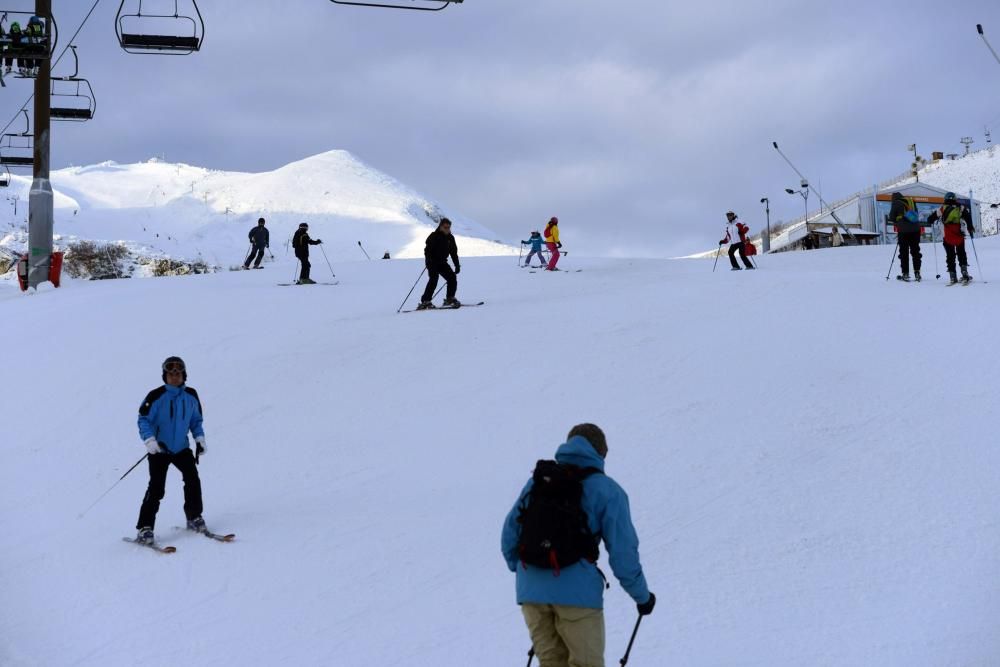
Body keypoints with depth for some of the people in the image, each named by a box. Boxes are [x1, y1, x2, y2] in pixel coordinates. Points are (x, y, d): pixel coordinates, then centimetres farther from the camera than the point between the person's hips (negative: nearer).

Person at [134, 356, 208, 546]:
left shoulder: (191, 396, 2)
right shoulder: (156, 397, -12)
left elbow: (196, 420, 15)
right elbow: (144, 420, -10)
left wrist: (199, 438, 1)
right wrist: (149, 439, -25)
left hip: (181, 448, 4)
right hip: (159, 449, -4)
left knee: (193, 479, -11)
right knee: (156, 488, -12)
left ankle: (194, 518, 7)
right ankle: (144, 528, -6)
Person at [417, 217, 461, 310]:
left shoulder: (450, 237, 8)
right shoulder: (434, 236, -11)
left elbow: (454, 252, 15)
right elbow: (427, 250, -18)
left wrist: (457, 265, 11)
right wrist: (429, 261, -32)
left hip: (442, 262, 6)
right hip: (432, 262, -6)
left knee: (452, 277, -5)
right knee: (434, 279, -22)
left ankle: (450, 299, 11)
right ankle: (425, 302, -23)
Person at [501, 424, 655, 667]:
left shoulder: (537, 480, 15)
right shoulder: (606, 490, 2)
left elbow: (509, 534, 17)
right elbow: (623, 552, -1)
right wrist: (642, 596, 10)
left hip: (531, 590, 5)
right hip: (577, 591, -4)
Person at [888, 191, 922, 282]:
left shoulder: (896, 203, -1)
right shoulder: (911, 201, 12)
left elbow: (891, 218, 0)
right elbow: (916, 214, 17)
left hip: (903, 230, -4)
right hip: (915, 229, 4)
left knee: (904, 252, 4)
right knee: (915, 251, 11)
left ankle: (905, 274, 2)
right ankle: (917, 272, 8)